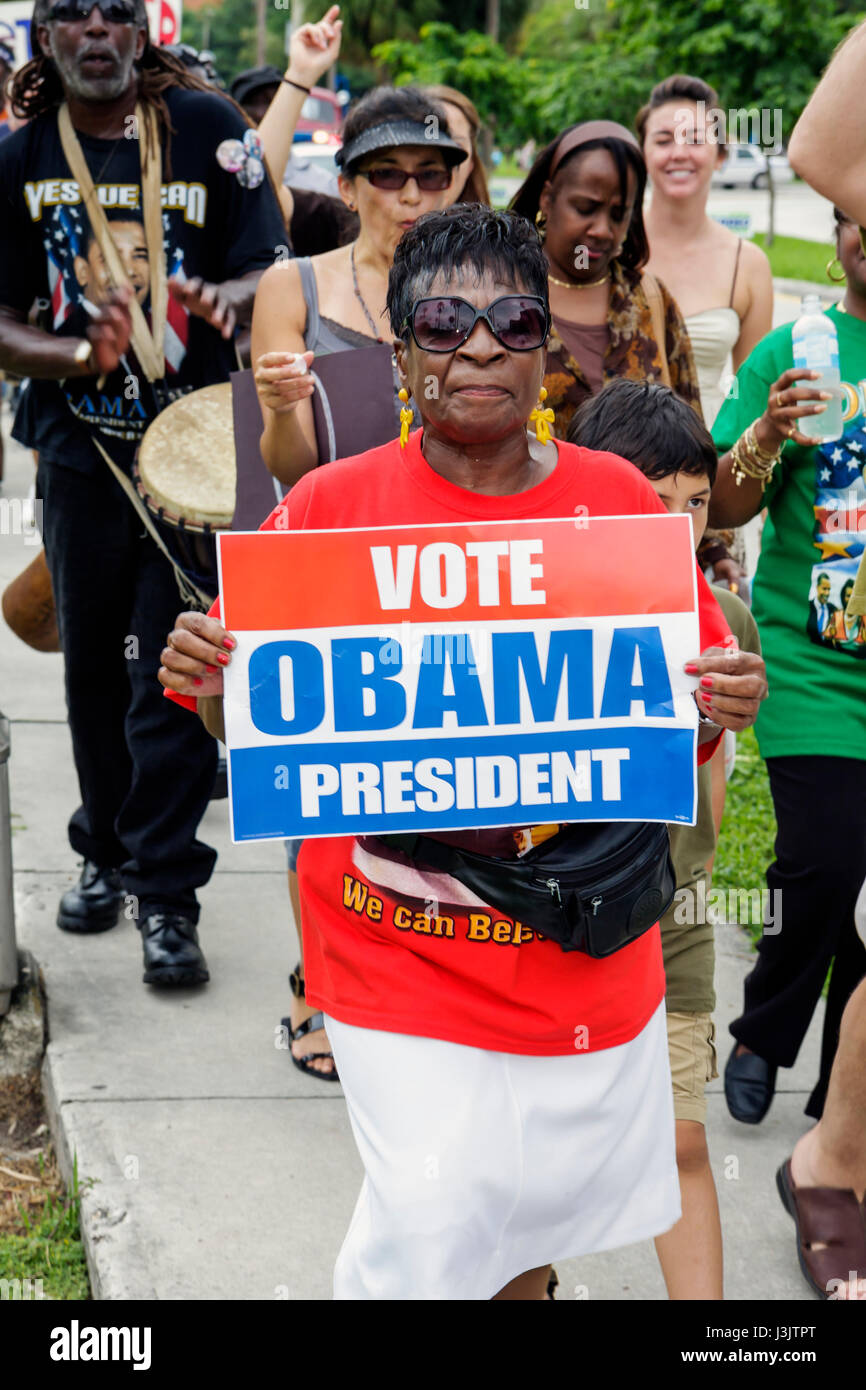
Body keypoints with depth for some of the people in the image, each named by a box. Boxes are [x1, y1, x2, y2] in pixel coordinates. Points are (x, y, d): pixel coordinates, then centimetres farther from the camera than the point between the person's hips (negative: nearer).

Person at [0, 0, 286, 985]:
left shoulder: (205, 128, -2)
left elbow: (269, 271, -3)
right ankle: (106, 855, 33)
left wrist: (227, 296, -26)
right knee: (93, 669, 13)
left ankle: (165, 895, 4)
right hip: (81, 451, 3)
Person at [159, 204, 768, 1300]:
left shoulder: (619, 499, -2)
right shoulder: (330, 503, -8)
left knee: (534, 1218, 18)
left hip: (586, 959, 3)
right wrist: (207, 680, -23)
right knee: (432, 1232, -8)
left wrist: (723, 707, -16)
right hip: (398, 964, -3)